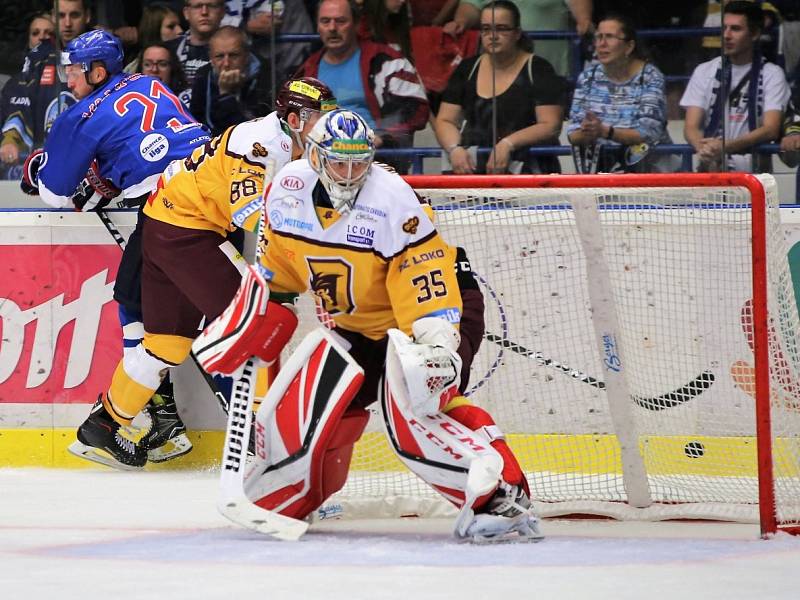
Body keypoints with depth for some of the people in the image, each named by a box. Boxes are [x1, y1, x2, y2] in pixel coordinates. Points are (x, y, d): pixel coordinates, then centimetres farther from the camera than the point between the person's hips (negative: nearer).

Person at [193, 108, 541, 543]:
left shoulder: (393, 200, -27)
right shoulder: (288, 188, -9)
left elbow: (424, 278, -28)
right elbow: (275, 268, 8)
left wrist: (435, 344, -38)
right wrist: (239, 328, 6)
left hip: (428, 313, -6)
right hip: (354, 326, 6)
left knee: (414, 404, -30)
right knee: (308, 406, -4)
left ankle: (500, 496, -32)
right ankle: (278, 498, 22)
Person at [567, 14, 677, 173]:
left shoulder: (650, 77, -6)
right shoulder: (588, 77, 5)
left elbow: (649, 133, -14)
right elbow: (573, 134, 1)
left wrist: (605, 131, -27)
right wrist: (588, 133, -22)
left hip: (644, 160, -2)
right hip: (598, 159, 2)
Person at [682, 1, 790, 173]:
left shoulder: (772, 74, 4)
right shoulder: (704, 72, 11)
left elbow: (771, 129, -7)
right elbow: (691, 127, 4)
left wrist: (727, 146, -23)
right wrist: (702, 148, -21)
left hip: (753, 170, -2)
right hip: (711, 167, 2)